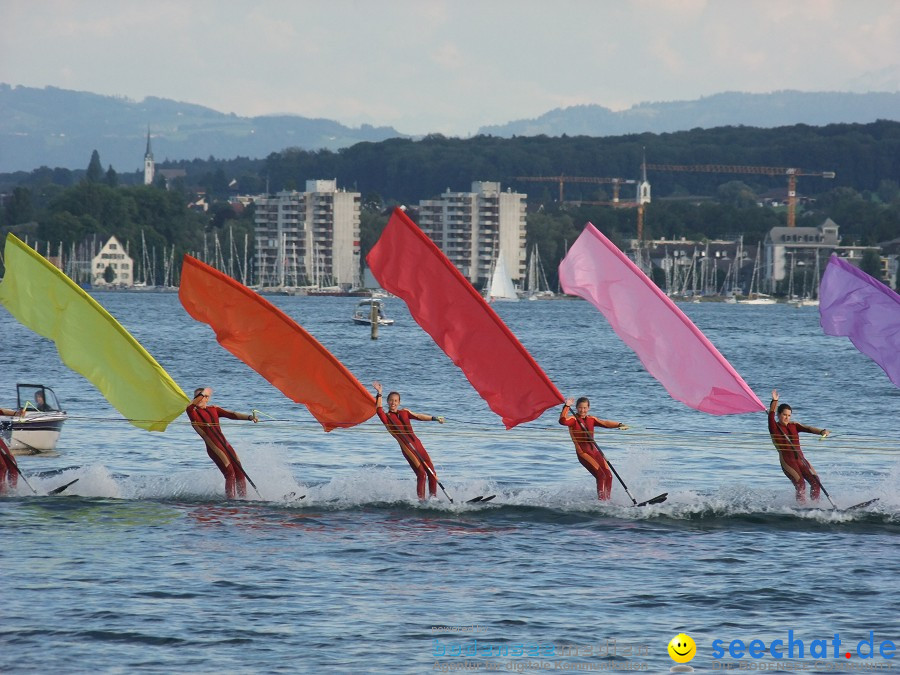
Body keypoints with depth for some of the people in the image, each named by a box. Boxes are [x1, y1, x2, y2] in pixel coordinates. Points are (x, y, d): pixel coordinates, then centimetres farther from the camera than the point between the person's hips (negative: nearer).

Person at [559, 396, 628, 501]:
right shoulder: (573, 419, -5)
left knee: (609, 476, 2)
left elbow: (605, 423, 5)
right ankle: (601, 501, -17)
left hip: (594, 450, 7)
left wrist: (619, 425, -9)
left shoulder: (591, 419, 13)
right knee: (601, 476, -18)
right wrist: (566, 407, -30)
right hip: (583, 452, -7)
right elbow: (562, 421, -25)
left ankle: (607, 500, 13)